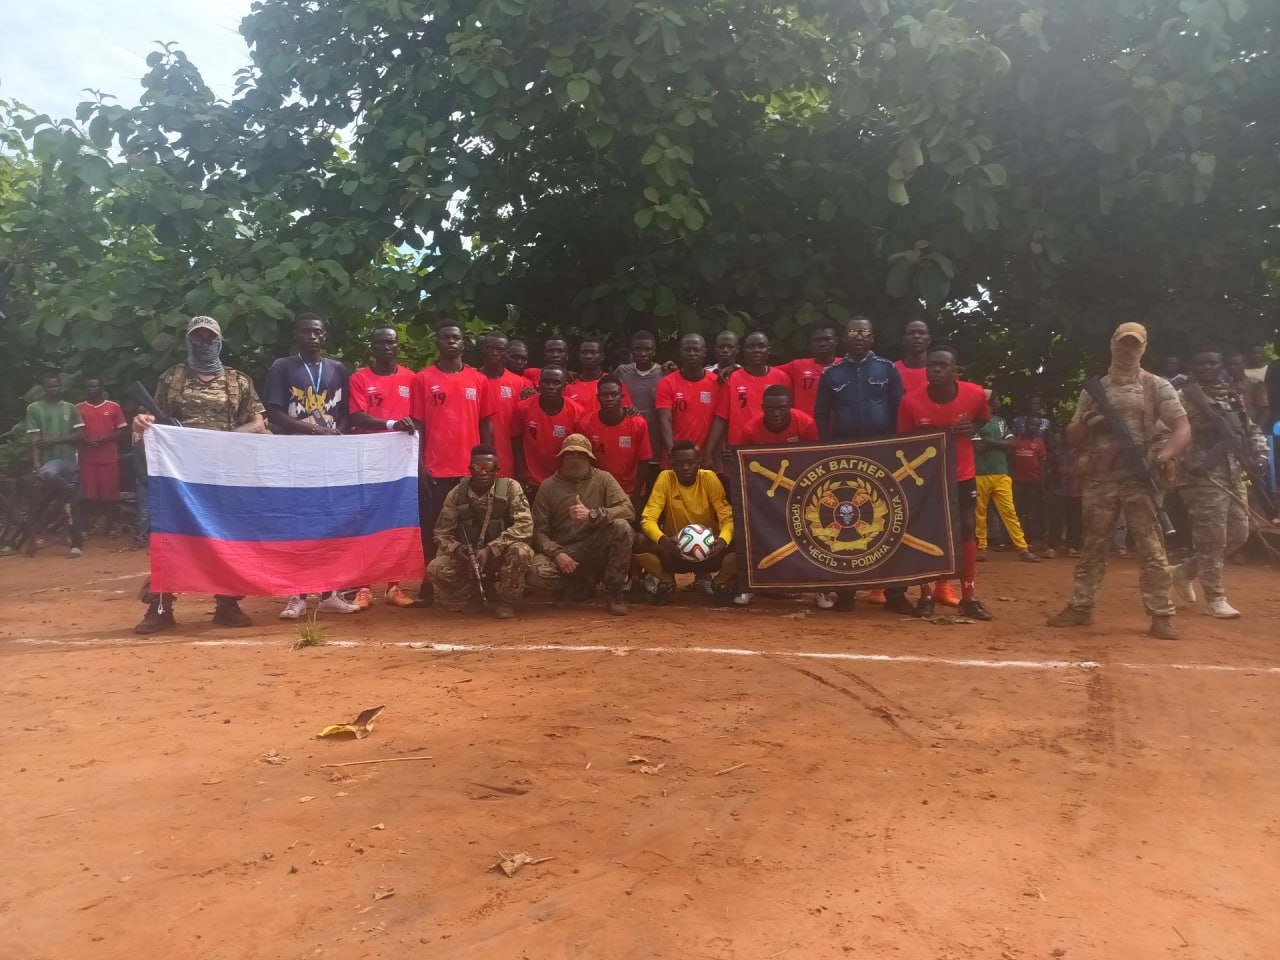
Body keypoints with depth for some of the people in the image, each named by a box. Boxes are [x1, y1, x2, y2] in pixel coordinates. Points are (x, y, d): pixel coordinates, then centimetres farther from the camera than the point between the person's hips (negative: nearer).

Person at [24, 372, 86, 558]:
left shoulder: (70, 408, 10)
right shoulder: (34, 408, 5)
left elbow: (80, 434, 4)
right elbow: (35, 439, -2)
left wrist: (54, 440, -9)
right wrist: (36, 464, -13)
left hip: (69, 459, 2)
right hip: (48, 459, -2)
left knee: (74, 503, 1)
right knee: (47, 474, -39)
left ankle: (76, 543, 7)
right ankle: (69, 496, -12)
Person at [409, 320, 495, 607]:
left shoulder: (479, 380, 8)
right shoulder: (423, 379, 4)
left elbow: (486, 424, 10)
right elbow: (418, 425, 3)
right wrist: (420, 464, -5)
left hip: (472, 469, 1)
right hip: (435, 469, -1)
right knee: (431, 529, 2)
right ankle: (428, 587, 12)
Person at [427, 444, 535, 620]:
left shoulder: (510, 488, -13)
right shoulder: (456, 494, -5)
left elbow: (524, 526, -23)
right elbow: (442, 532, 0)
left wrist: (491, 549, -29)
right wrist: (456, 548, -23)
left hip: (501, 556, -2)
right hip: (468, 557, 2)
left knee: (520, 551, -35)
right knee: (436, 568, -24)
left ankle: (506, 600, -9)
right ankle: (472, 595, 4)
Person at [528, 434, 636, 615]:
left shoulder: (603, 479, 1)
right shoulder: (548, 486, 2)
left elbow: (628, 510, -13)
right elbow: (539, 529, -3)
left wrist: (592, 514, -26)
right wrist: (556, 553, -21)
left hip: (596, 549, 0)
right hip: (562, 551, 0)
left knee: (621, 526, -29)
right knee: (536, 572, -31)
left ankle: (614, 592, -10)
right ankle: (574, 586, 5)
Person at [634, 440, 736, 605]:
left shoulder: (709, 478, -10)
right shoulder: (665, 478, -11)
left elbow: (728, 517, -14)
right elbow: (648, 519, -16)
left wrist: (723, 540, -38)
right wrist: (663, 540, -39)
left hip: (708, 550, 0)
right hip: (675, 551, 0)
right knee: (638, 541, -27)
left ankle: (720, 582, 3)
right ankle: (667, 581, 3)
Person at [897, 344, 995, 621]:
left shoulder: (975, 394, -16)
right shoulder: (911, 402, -20)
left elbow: (984, 419, 7)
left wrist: (972, 428, -16)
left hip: (962, 474, 1)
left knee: (968, 530, 5)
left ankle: (969, 597, 15)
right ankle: (926, 595, 14)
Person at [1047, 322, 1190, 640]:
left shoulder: (1157, 386, 2)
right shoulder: (1093, 389, 11)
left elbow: (1183, 429, -6)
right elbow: (1072, 437, 12)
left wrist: (1164, 456, -25)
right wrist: (1087, 423, -11)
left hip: (1139, 477, -3)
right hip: (1099, 478, 3)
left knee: (1151, 547, -4)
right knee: (1092, 547, 9)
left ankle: (1161, 615, 3)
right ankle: (1080, 606, 16)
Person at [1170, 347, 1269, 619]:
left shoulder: (1234, 396, 17)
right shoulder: (1183, 397, -6)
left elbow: (1250, 430, 24)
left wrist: (1259, 453, 6)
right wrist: (1187, 463, -23)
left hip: (1234, 476, 8)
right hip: (1205, 477, -7)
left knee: (1239, 534, 10)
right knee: (1212, 539, -5)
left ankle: (1186, 571, 25)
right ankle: (1216, 599, 4)